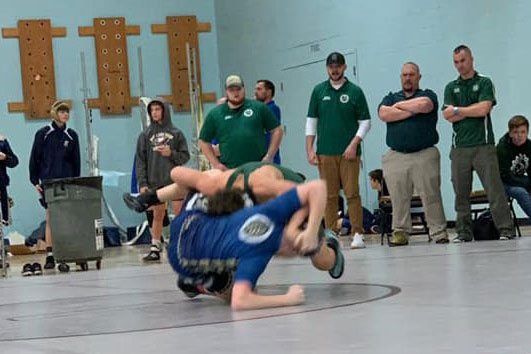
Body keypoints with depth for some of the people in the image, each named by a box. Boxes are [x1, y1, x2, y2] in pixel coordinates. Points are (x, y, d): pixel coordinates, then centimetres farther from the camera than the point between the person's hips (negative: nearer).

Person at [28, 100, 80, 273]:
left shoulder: (72, 135, 8)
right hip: (48, 183, -2)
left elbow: (76, 161, 11)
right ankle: (50, 255, -2)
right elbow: (34, 158, 3)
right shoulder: (43, 134, 1)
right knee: (51, 217, -3)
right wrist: (35, 181, -2)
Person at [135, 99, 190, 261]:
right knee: (157, 215, 5)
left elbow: (185, 156, 8)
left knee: (180, 212, -4)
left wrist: (171, 154, -11)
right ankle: (155, 248, 9)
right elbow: (140, 161, 6)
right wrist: (142, 183, -2)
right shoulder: (145, 135, 9)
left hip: (175, 179, -1)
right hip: (155, 181, 1)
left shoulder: (176, 133, 7)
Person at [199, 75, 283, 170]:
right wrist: (216, 164, 4)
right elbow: (204, 141, 14)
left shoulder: (259, 108, 6)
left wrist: (269, 156, 0)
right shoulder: (214, 114, 9)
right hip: (229, 170, 1)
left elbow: (277, 130, 9)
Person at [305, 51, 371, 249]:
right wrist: (309, 149, 3)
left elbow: (365, 122, 4)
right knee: (329, 195, 2)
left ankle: (358, 234, -3)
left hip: (348, 152, -2)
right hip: (325, 152, 2)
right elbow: (311, 121, 11)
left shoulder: (354, 91, 4)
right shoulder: (319, 91, 10)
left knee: (352, 193, -6)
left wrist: (354, 144, -8)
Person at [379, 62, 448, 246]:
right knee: (398, 198, 0)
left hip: (425, 155, -2)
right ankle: (400, 232, 6)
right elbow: (384, 114, -2)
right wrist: (412, 110, -3)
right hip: (396, 157, 2)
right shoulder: (391, 98, 19)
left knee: (431, 195, -7)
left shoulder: (427, 94, 12)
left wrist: (400, 105, 1)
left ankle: (439, 232, -5)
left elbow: (424, 105, -13)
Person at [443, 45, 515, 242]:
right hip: (459, 147, 3)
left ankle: (506, 230, -6)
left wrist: (458, 110, -1)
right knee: (461, 193, 3)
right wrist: (474, 110, -4)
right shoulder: (451, 88, 14)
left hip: (483, 145, -3)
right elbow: (448, 116, 1)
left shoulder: (484, 83, 6)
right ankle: (464, 233, 10)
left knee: (494, 189, -7)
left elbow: (484, 109, -10)